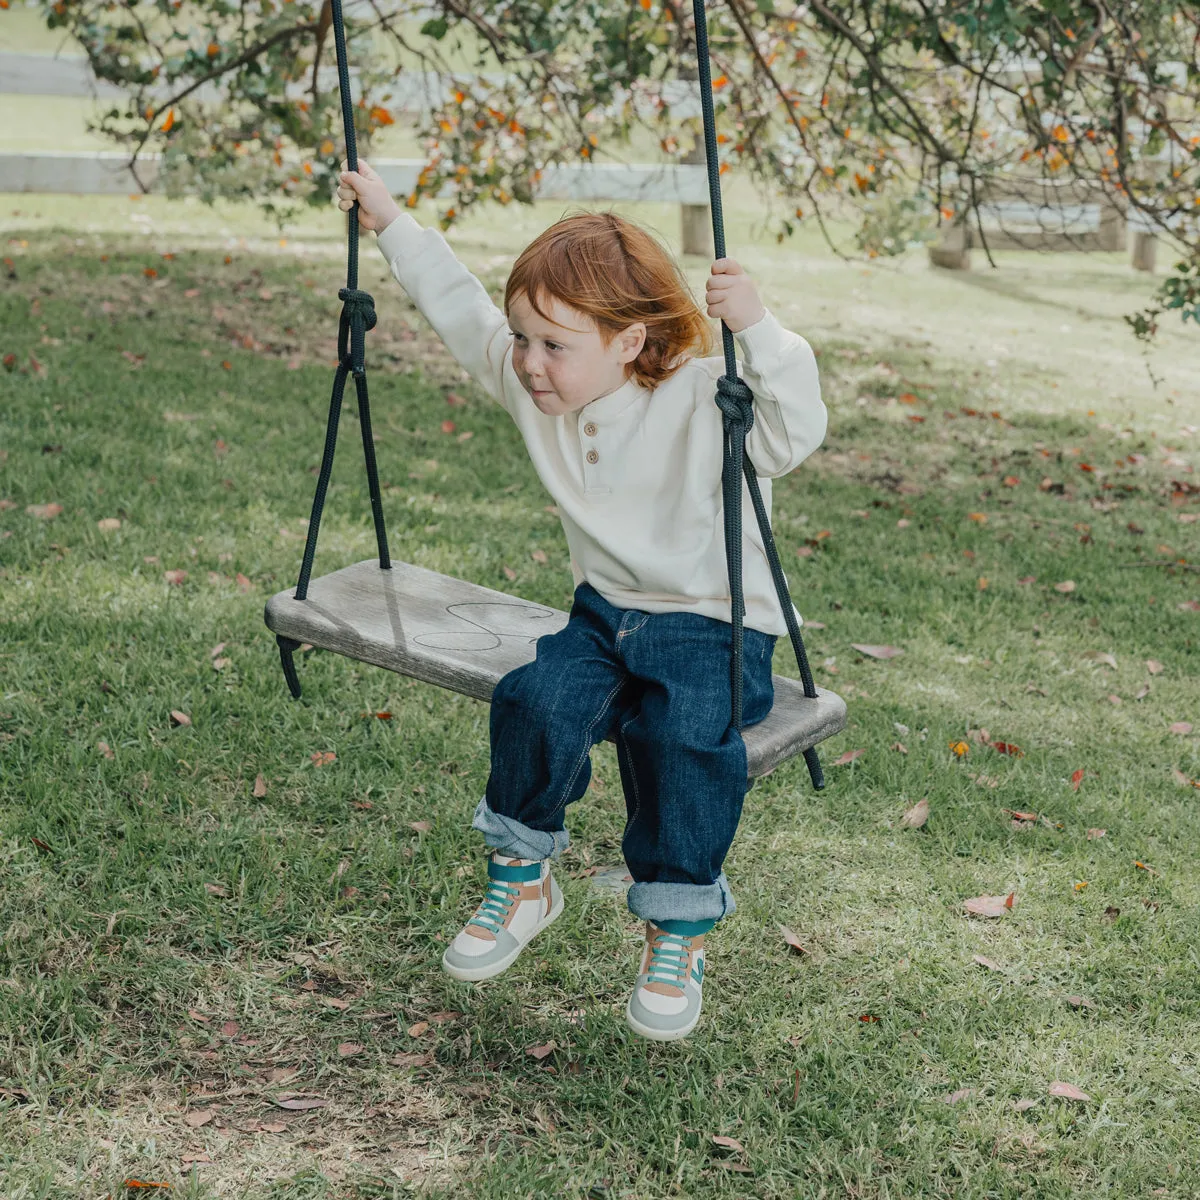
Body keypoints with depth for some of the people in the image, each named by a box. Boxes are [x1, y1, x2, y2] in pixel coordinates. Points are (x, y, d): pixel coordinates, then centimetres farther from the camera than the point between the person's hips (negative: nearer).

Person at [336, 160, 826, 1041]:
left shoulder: (704, 400, -18)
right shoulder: (536, 385, 1)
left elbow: (794, 433, -35)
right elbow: (460, 307, 15)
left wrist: (759, 330, -47)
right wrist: (391, 223, 21)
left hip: (716, 628, -5)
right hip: (607, 613, 5)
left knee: (682, 736, -33)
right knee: (538, 701, -24)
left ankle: (680, 932, -11)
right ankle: (521, 879, 0)